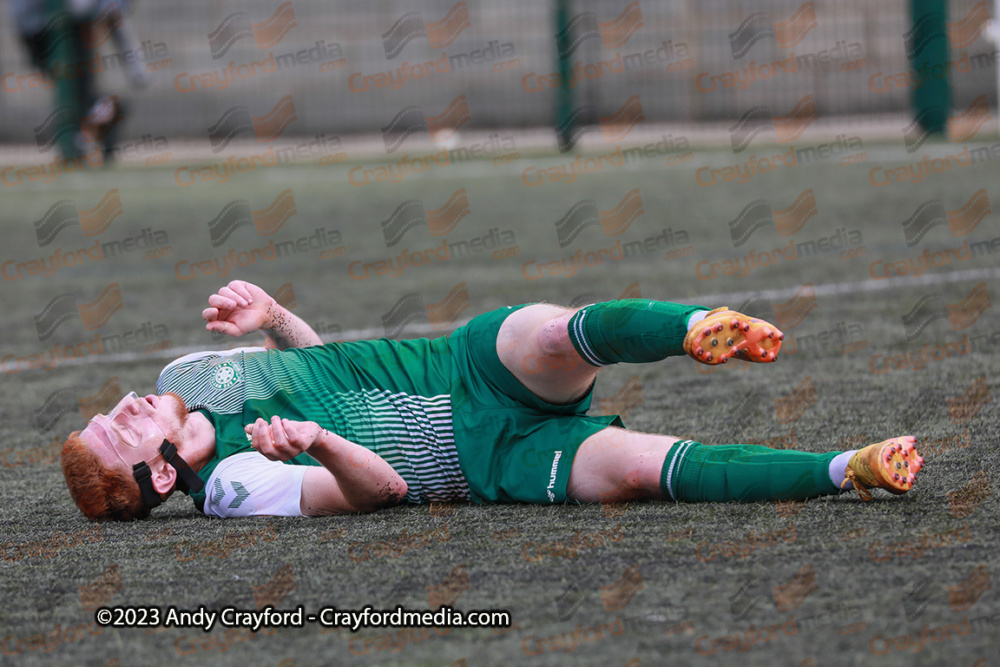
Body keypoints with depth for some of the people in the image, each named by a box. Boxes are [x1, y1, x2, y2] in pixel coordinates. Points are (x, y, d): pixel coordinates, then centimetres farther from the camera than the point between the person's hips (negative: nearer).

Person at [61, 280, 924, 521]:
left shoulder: (185, 378, 10)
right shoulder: (236, 488, -12)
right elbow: (379, 486, -16)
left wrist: (272, 317, 1)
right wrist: (319, 443, -39)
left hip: (471, 360, 6)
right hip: (487, 457, -6)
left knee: (548, 333, -33)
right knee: (628, 464, -31)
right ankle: (845, 472, -32)